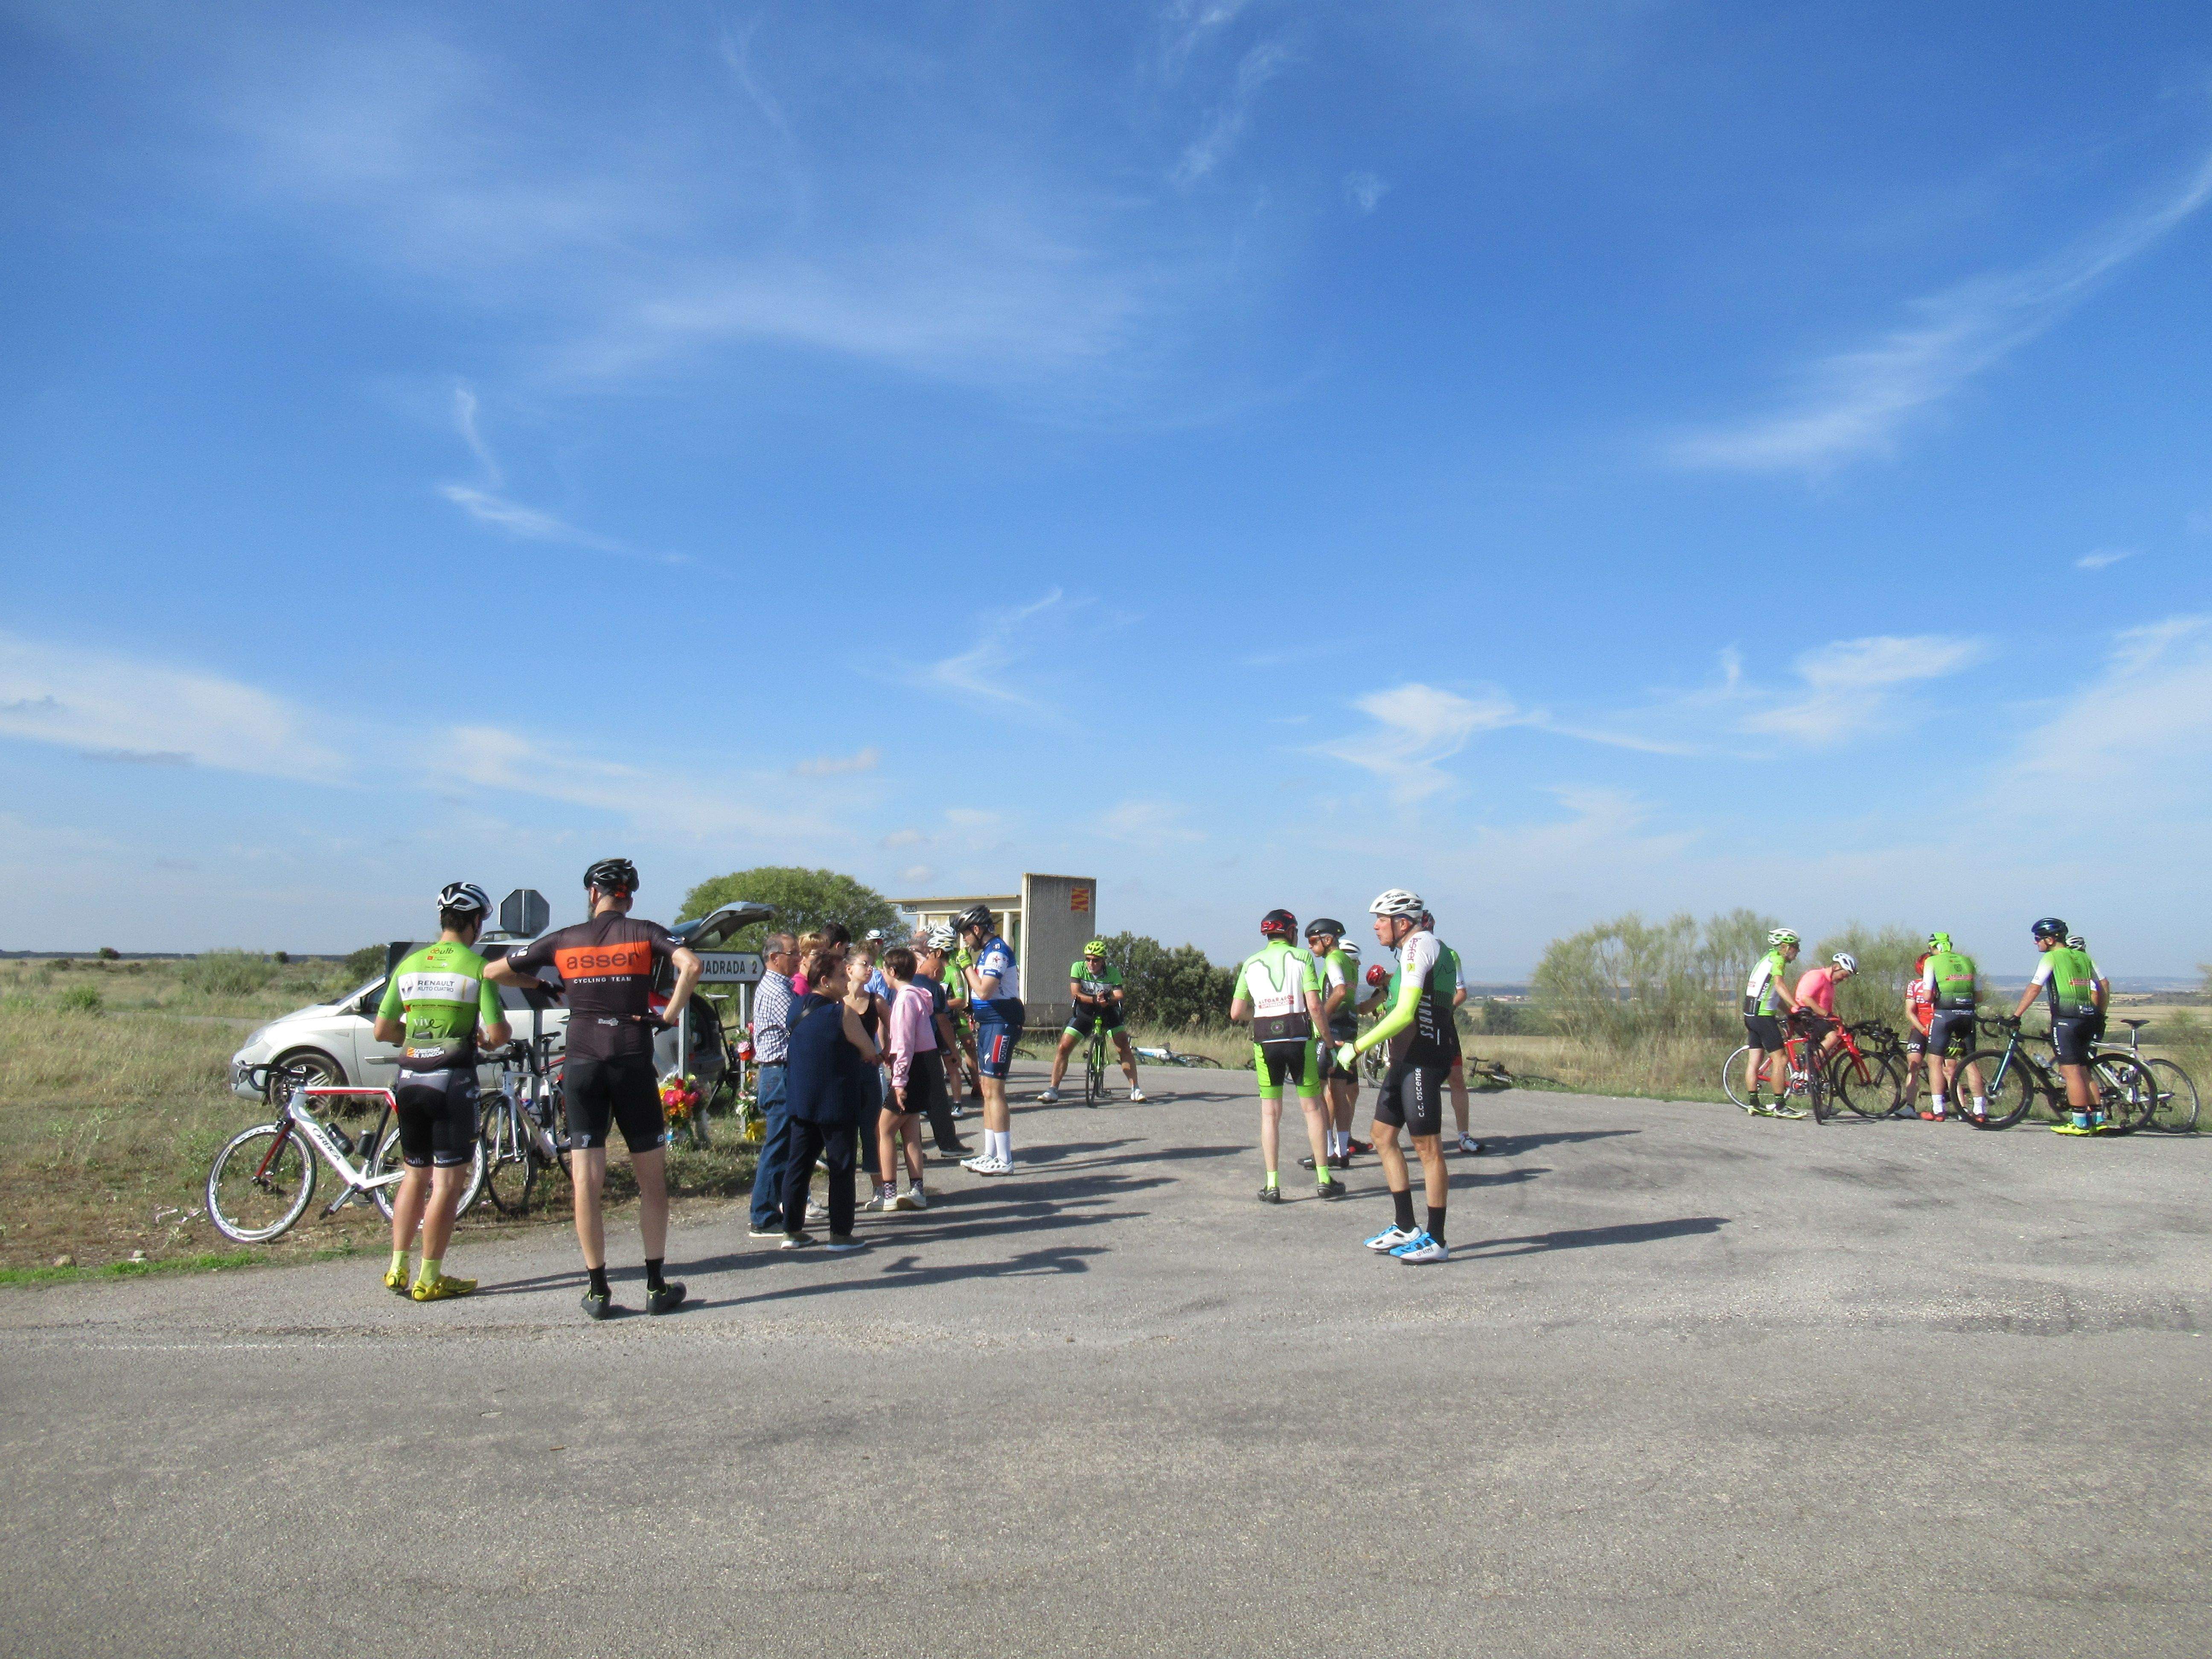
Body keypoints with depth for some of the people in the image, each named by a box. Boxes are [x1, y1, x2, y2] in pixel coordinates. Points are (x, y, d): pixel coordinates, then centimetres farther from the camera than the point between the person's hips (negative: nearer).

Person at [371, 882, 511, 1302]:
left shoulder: (409, 964, 8)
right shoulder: (476, 967, -8)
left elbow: (382, 1031, 10)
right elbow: (497, 1035, -12)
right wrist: (492, 1035, 11)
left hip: (409, 1081, 6)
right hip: (452, 1082, -6)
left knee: (415, 1174, 19)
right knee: (448, 1181, 2)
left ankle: (397, 1269, 21)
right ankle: (430, 1279, 5)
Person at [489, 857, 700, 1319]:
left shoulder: (564, 940, 6)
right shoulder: (644, 933, 1)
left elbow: (495, 972, 13)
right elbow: (690, 965, -17)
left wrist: (541, 986, 29)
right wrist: (670, 1016, -6)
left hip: (582, 1065, 1)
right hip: (633, 1064, -1)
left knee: (586, 1182, 5)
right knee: (652, 1179, 9)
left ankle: (598, 1291, 7)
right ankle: (657, 1286, 11)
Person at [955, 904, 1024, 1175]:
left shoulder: (997, 952, -16)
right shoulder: (987, 951, 16)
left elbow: (984, 991, -26)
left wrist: (967, 965, -15)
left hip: (1001, 1024, -10)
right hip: (988, 1023, 10)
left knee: (993, 1090, -9)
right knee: (988, 1090, 13)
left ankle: (1004, 1160, -5)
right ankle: (990, 1154, 20)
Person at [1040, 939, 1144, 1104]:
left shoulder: (1113, 972, -14)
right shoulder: (1078, 967, -16)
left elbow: (1118, 996, -23)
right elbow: (1076, 994, -23)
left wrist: (1107, 1000, -45)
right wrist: (1095, 1000, -38)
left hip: (1108, 1012, 0)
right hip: (1084, 1012, 0)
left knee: (1125, 1047, -12)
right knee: (1064, 1047, -12)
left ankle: (1135, 1089, -3)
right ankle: (1053, 1090, -6)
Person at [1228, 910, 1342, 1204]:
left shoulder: (1250, 964, 9)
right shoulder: (1302, 957, 1)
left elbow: (1236, 1014, 5)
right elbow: (1314, 1006, -10)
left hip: (1266, 1042, 2)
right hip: (1300, 1038, -2)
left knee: (1270, 1113, 7)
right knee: (1313, 1107, 9)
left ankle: (1272, 1185, 4)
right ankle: (1323, 1179, 11)